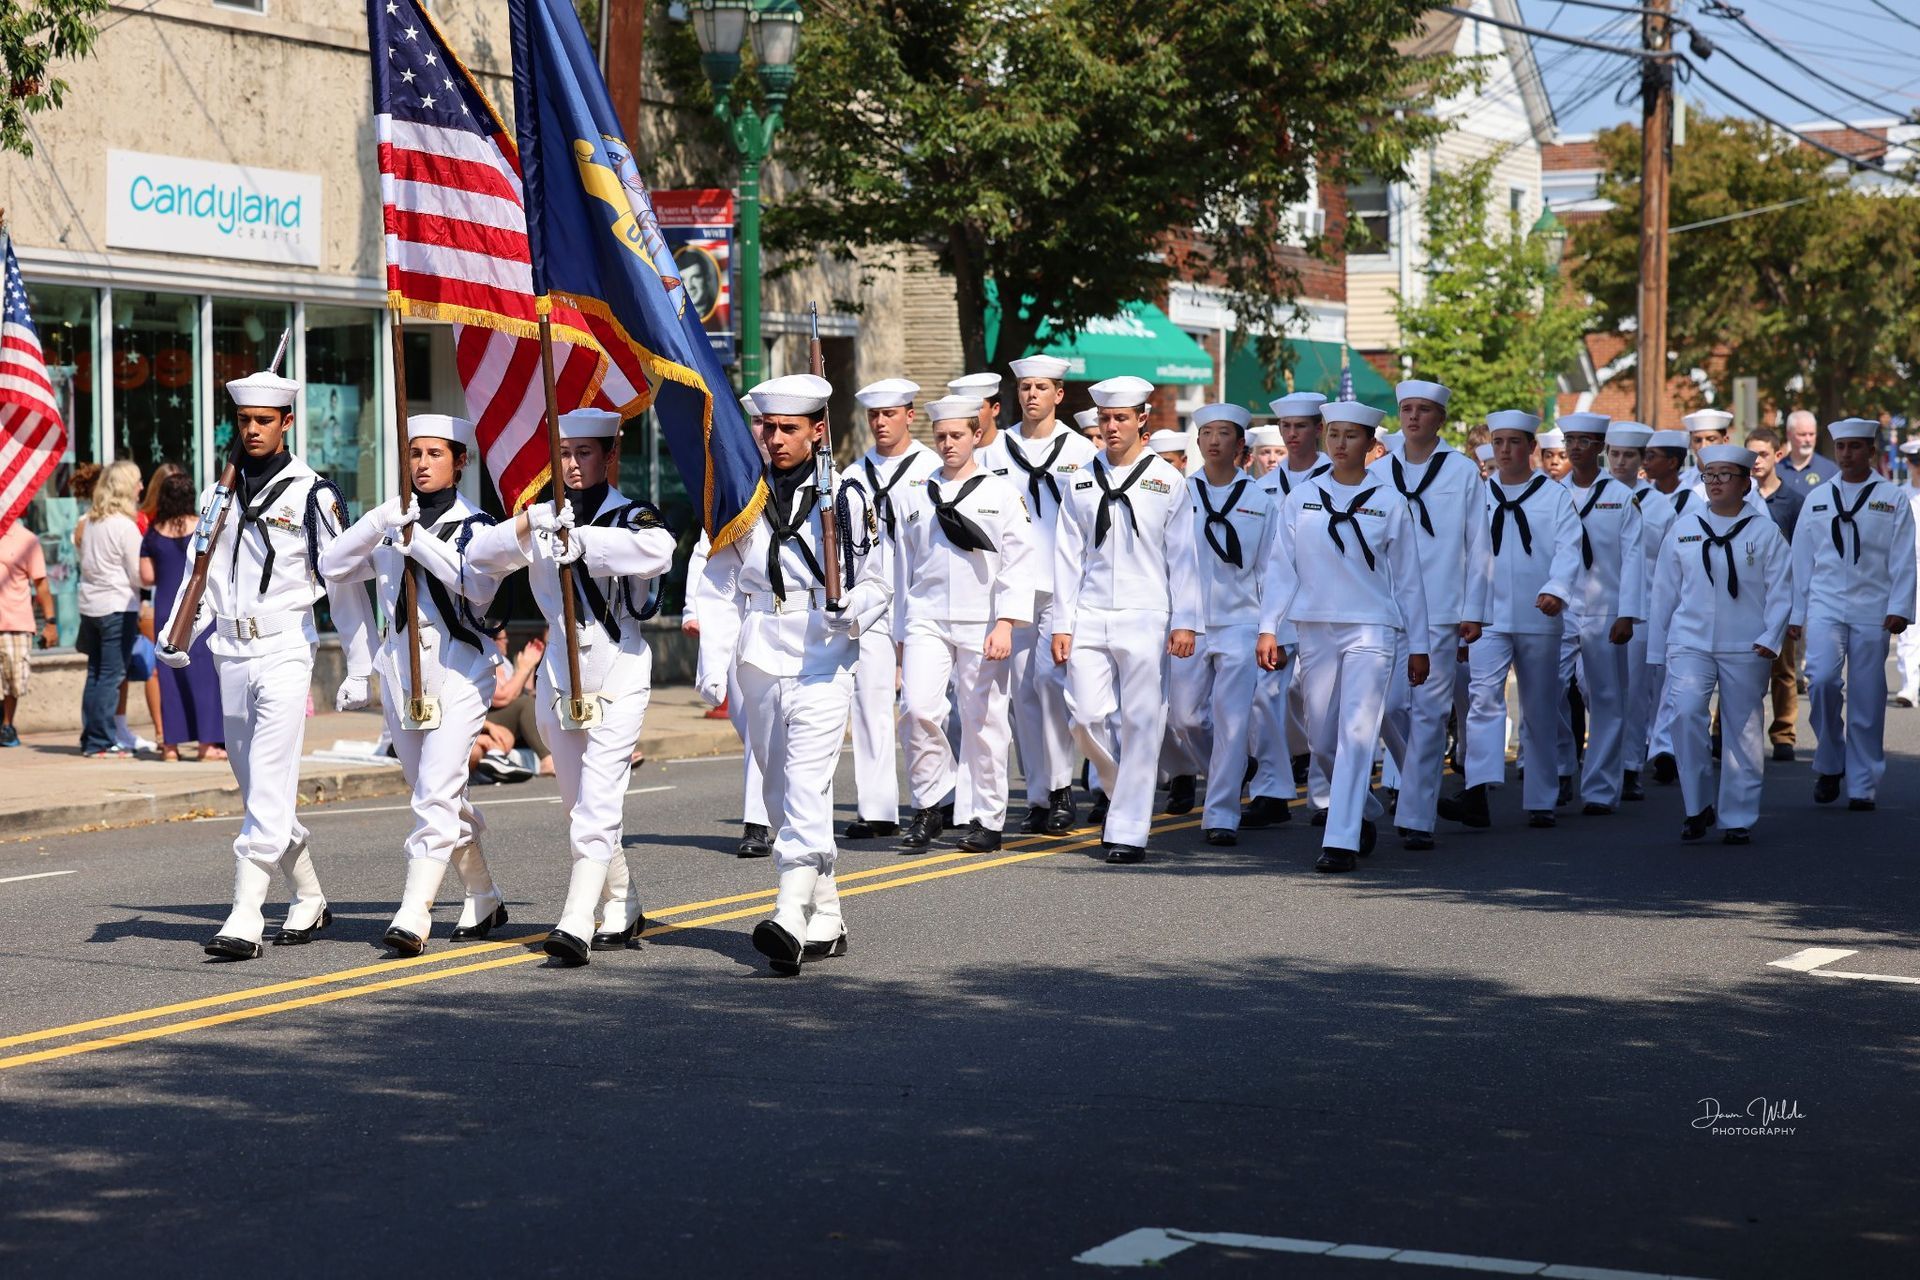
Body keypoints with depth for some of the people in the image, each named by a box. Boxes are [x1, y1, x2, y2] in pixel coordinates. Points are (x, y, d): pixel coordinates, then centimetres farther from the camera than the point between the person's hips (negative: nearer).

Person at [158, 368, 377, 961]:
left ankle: (245, 921, -17)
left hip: (285, 651, -6)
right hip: (231, 655, 6)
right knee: (258, 791, 12)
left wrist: (359, 669, -3)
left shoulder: (312, 494, -3)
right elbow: (201, 575, 15)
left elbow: (346, 584, -2)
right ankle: (309, 900, 26)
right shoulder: (219, 494, 13)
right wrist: (176, 637, -2)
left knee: (268, 792, -13)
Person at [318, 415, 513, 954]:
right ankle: (484, 900, 28)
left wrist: (419, 542, -21)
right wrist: (379, 521, -11)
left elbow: (480, 585, -19)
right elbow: (332, 567, 2)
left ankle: (413, 915, -21)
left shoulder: (474, 524, -1)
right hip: (400, 665, 6)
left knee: (437, 792, -16)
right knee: (439, 793, 13)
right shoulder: (390, 524, 13)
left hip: (458, 667, -6)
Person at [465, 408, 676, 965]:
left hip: (619, 673, -5)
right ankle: (623, 912, 29)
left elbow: (657, 550, -26)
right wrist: (526, 525, -18)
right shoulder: (543, 523, 12)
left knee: (598, 803, -15)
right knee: (579, 805, 13)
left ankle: (576, 925, -22)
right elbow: (478, 556, -1)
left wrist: (585, 542, -32)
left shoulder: (631, 515, -2)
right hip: (560, 675, 6)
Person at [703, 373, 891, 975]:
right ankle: (824, 923, 20)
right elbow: (719, 576, 11)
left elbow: (878, 581, 4)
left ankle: (791, 921, -29)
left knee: (807, 788, -17)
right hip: (761, 662, 5)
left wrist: (851, 613, -17)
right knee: (781, 794, 9)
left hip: (823, 664, -5)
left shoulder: (846, 496, 0)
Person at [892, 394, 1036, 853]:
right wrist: (901, 635, 15)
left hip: (983, 625, -2)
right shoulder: (914, 498, 13)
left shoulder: (1002, 494, 5)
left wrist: (1005, 623, -13)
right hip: (926, 620, 2)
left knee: (983, 720, 0)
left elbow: (1019, 563, -2)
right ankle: (928, 803, 0)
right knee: (918, 707, -16)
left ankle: (986, 819, 11)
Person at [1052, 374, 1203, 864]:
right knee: (1086, 717, -5)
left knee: (1141, 724, -3)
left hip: (1145, 619, -2)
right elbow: (1068, 557, 10)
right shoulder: (1081, 482, 10)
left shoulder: (1167, 481, 4)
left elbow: (1182, 558, 3)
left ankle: (1128, 832, 2)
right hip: (1089, 618, 2)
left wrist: (1185, 621, -4)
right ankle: (1121, 792, 22)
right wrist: (1061, 624, 4)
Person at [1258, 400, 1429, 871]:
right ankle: (1358, 815, 31)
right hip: (1315, 631, 3)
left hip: (1371, 629, -3)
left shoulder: (1389, 505, 2)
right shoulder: (1301, 498, 6)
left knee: (1356, 734, -12)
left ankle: (1341, 841, -13)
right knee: (1321, 739, 8)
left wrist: (1417, 646, 6)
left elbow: (1407, 579, 6)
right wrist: (1269, 627, 0)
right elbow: (1281, 566, 8)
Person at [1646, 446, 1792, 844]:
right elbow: (1665, 591, 13)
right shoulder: (1683, 530, 9)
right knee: (1686, 712, -19)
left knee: (1742, 732, 2)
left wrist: (1770, 638, -10)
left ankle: (1738, 818, 12)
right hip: (1690, 643, 1)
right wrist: (1660, 645, 12)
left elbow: (1780, 591, 1)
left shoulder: (1765, 532, 3)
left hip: (1745, 648, -1)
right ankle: (1698, 806, -8)